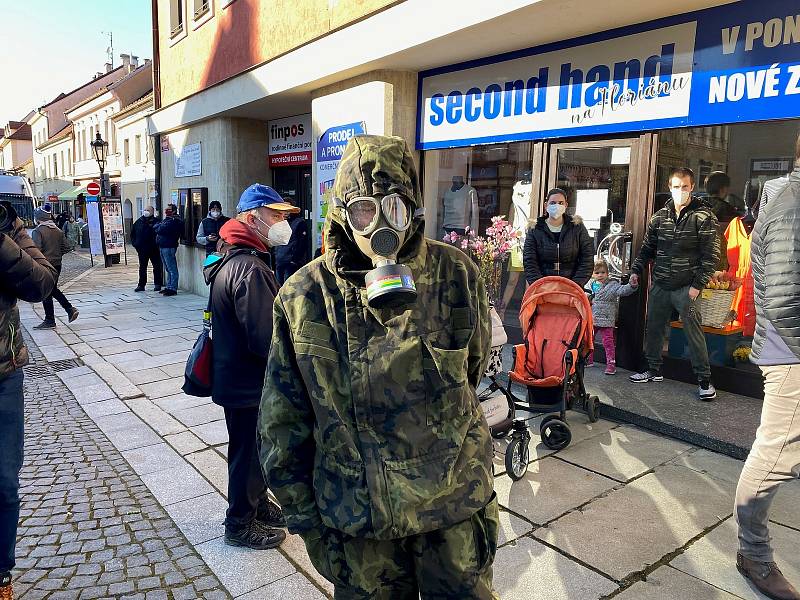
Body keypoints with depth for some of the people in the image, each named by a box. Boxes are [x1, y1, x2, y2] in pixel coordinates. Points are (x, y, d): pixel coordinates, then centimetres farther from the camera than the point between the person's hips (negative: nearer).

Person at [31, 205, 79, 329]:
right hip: (57, 264, 7)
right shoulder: (58, 231, 7)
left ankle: (49, 321, 10)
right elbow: (68, 247, 7)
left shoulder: (37, 231, -13)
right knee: (53, 289, 22)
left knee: (45, 293, 3)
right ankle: (70, 309, 11)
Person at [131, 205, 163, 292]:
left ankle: (157, 284, 12)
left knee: (157, 267, 3)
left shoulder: (156, 222, -4)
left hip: (153, 249, -4)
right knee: (142, 268, 9)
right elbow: (132, 233, 19)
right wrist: (134, 243, 8)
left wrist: (157, 243, -12)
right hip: (142, 249, 4)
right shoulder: (138, 222, 10)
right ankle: (141, 285, 14)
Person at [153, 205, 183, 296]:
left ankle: (173, 289, -5)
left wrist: (158, 226, 1)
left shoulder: (174, 221, -13)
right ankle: (169, 287, 22)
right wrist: (158, 225, 0)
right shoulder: (166, 219, 20)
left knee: (171, 269, -7)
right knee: (168, 269, 15)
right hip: (162, 246, 10)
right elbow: (154, 227, 18)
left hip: (169, 247, -10)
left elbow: (161, 229, -18)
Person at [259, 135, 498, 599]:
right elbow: (284, 420, -3)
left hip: (453, 504, 0)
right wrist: (302, 514, 2)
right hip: (355, 510, 1)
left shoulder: (456, 274, -12)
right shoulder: (305, 297, -11)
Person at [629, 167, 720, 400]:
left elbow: (711, 254, -8)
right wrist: (637, 270, 8)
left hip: (686, 287, -5)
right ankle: (654, 370, 28)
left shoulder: (703, 216, -6)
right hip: (659, 285, 5)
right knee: (653, 329, 12)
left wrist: (698, 284, -13)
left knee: (693, 332, -5)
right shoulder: (660, 216, 9)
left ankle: (704, 379, 7)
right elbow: (647, 247, 18)